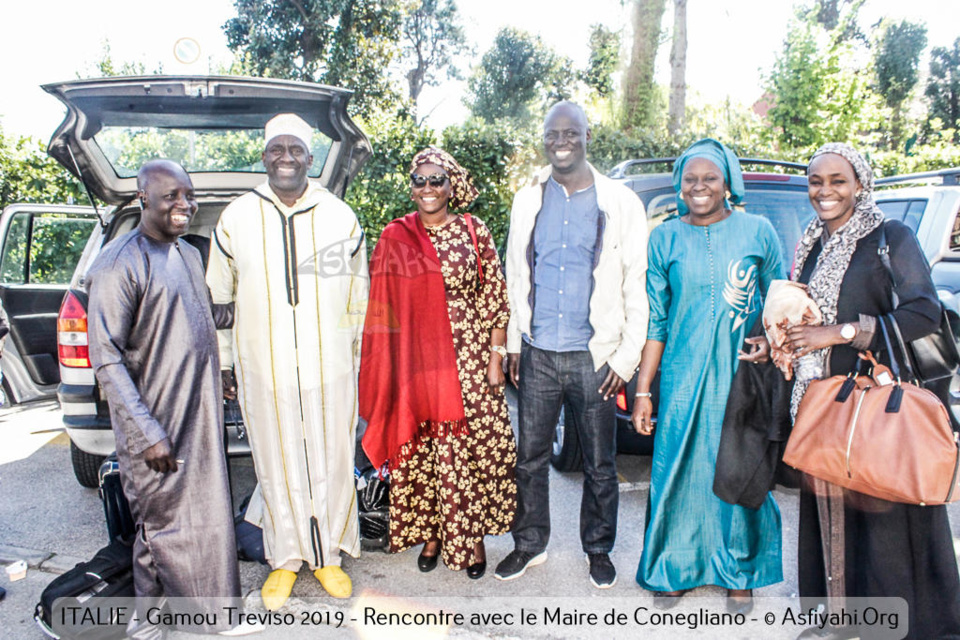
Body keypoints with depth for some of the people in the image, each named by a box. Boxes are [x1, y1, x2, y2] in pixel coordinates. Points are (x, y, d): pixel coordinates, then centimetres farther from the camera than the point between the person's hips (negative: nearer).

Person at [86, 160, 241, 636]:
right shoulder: (119, 265, -15)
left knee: (204, 514, 17)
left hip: (200, 414, 8)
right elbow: (106, 359, -18)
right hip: (156, 423, -8)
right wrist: (147, 433, -21)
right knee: (163, 522, 5)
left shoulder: (189, 254, 10)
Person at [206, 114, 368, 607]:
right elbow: (219, 298, 10)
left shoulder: (340, 217, 3)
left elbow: (357, 299, 9)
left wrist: (355, 359, 10)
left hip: (330, 371, 0)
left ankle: (329, 555, 30)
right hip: (263, 371, 0)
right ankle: (285, 559, 32)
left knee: (332, 465, 9)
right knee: (277, 468, 11)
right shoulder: (236, 218, 3)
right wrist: (223, 362, 11)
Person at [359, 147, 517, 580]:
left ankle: (472, 534, 23)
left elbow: (495, 299, 0)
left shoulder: (475, 232, 1)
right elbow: (385, 307, 6)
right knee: (421, 450, 8)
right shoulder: (394, 237, 4)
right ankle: (431, 532, 27)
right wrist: (391, 369, 3)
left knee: (472, 447, 5)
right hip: (416, 362, 1)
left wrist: (496, 359, -4)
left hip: (470, 360, -1)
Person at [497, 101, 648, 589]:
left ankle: (598, 549, 30)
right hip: (537, 353, 3)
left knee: (599, 465, 9)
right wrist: (514, 342, 9)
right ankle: (529, 544, 30)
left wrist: (627, 356, -7)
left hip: (595, 356, -2)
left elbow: (636, 286, -2)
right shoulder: (527, 202, 9)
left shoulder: (620, 203, 0)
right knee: (530, 457, 11)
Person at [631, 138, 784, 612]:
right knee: (679, 471, 5)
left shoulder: (758, 231, 3)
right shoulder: (665, 239, 4)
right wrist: (642, 391, 1)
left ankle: (740, 572, 30)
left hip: (743, 376, 0)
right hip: (683, 377, 0)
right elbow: (654, 321, 4)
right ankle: (674, 568, 26)